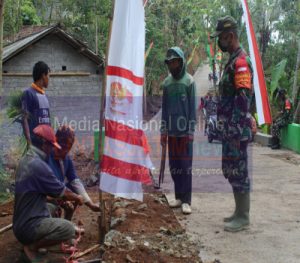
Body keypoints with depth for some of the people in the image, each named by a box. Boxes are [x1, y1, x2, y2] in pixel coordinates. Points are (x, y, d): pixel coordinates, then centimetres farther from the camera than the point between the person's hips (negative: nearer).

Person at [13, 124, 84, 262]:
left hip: (21, 221, 10)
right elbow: (63, 192, -11)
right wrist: (77, 198, 8)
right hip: (28, 226, -10)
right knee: (69, 229, -18)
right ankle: (31, 247, -5)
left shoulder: (25, 160, 7)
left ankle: (34, 241, 14)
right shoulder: (38, 165, -23)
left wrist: (60, 200, 16)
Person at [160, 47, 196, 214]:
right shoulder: (167, 82, 9)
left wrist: (191, 131, -11)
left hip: (185, 131, -4)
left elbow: (193, 108, -6)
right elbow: (164, 108, 13)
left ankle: (186, 200, 2)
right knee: (174, 165, 8)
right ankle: (179, 197, 18)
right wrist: (163, 130, 8)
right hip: (172, 131, 5)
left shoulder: (189, 81, -3)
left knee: (185, 165, -2)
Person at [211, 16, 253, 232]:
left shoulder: (241, 61, -14)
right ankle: (239, 211, 26)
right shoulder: (233, 61, 17)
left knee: (239, 171, -2)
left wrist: (237, 132, -23)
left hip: (237, 130, -10)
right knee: (231, 170, 15)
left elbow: (243, 100, -21)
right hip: (230, 129, 10)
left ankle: (243, 217, 8)